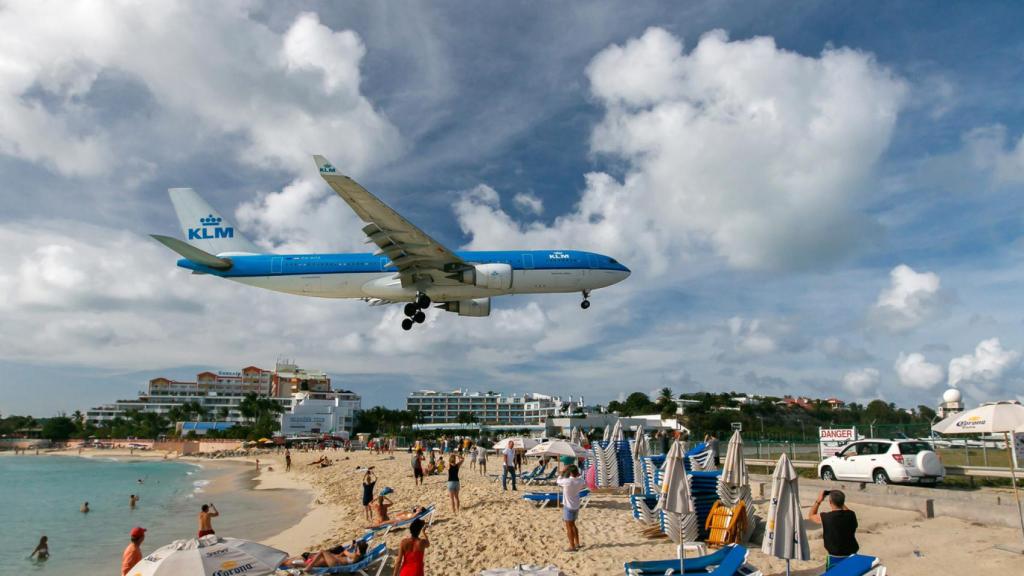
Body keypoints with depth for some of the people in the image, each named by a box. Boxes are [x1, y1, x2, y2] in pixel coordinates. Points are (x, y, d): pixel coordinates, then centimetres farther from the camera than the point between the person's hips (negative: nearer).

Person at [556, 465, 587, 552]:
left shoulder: (567, 481, -25)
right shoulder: (580, 481, -8)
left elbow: (558, 481, -7)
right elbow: (585, 485, 15)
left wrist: (563, 473, 1)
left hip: (568, 507, -6)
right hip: (576, 506, 6)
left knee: (569, 527, 4)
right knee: (573, 525, 22)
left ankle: (572, 547, 7)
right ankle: (577, 543, 30)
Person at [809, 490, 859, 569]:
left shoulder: (826, 518, -17)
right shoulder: (851, 515, -9)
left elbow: (811, 516, 5)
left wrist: (818, 501, 7)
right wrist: (840, 500, 14)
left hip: (836, 557, -4)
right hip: (852, 555, 4)